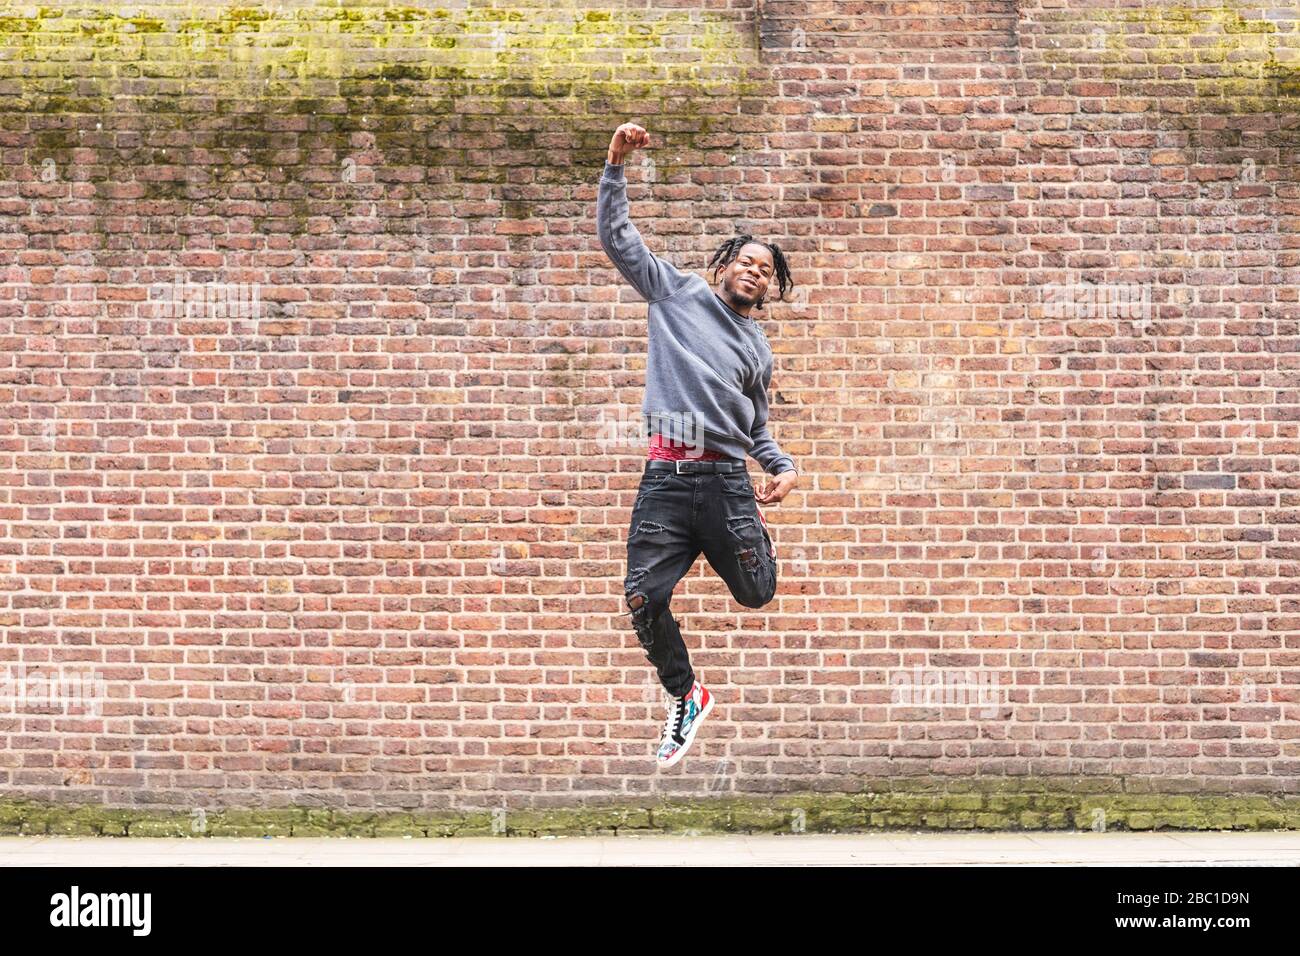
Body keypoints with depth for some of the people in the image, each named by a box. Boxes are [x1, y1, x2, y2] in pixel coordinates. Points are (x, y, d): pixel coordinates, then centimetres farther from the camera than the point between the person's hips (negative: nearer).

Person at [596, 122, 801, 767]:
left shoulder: (759, 351, 19)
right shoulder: (676, 292, 10)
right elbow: (615, 235, 6)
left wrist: (783, 467, 10)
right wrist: (616, 164, -5)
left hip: (727, 479, 2)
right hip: (666, 477, -2)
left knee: (755, 594, -2)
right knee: (643, 600, -9)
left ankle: (755, 540, 36)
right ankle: (684, 698, 15)